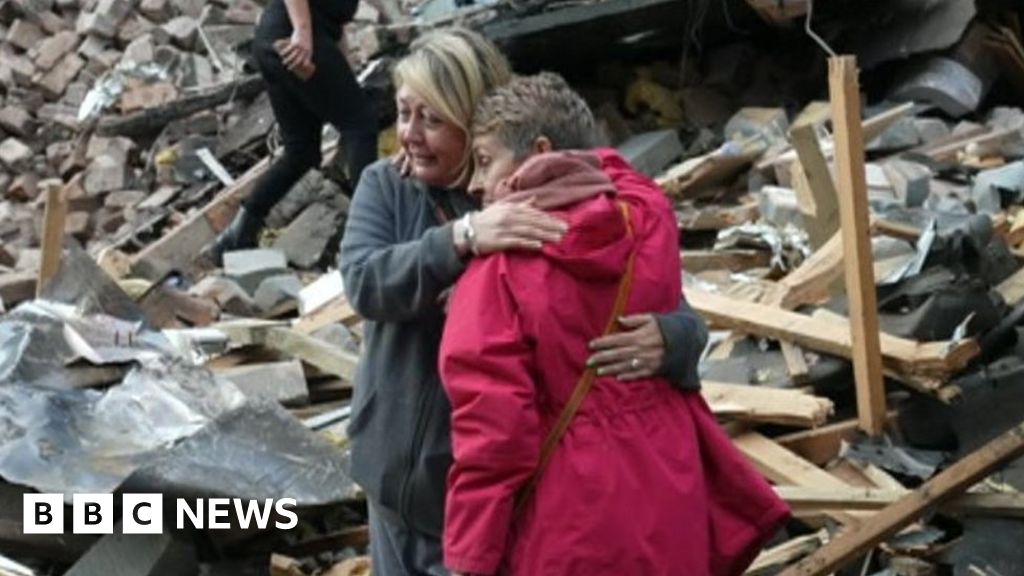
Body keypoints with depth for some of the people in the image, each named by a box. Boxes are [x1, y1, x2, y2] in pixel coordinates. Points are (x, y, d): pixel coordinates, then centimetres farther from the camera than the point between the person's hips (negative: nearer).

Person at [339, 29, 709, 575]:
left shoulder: (548, 211, -13)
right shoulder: (384, 187, -3)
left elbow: (678, 315, -14)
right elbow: (364, 281, -22)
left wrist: (667, 339, -38)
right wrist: (461, 236, -38)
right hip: (400, 476, 4)